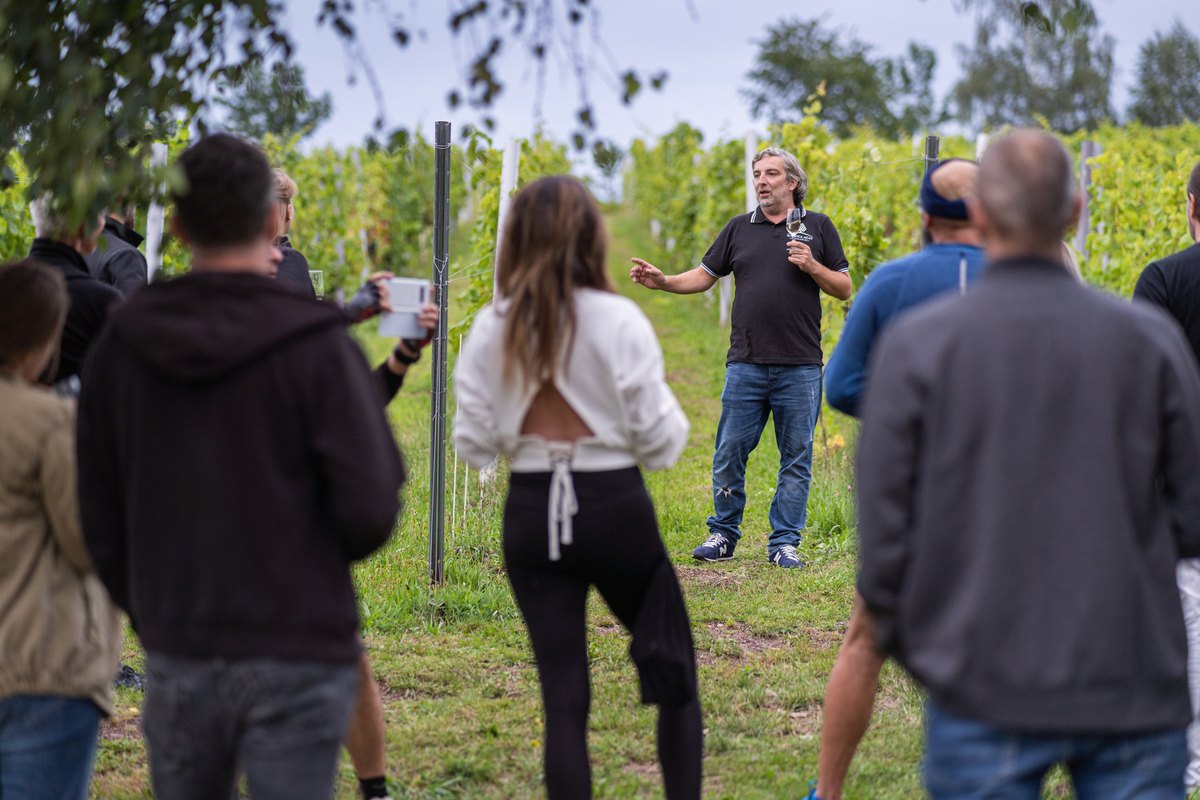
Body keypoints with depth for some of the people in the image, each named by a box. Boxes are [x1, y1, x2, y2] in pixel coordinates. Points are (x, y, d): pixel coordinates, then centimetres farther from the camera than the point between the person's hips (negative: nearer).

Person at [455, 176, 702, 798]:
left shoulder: (491, 329, -2)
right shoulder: (618, 319, -10)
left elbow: (474, 443, 1)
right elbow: (659, 438, -9)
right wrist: (675, 424, 12)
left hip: (530, 512, 3)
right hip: (614, 506, -3)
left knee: (563, 694, 7)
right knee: (674, 669, 16)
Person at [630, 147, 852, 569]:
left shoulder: (817, 227, 7)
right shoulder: (739, 228, 12)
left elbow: (844, 288, 7)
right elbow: (705, 275, 14)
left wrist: (811, 267, -9)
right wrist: (662, 281, -1)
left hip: (800, 367, -1)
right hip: (746, 364, 1)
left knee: (796, 460, 2)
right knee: (729, 455, 2)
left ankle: (784, 542, 9)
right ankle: (723, 534, 14)